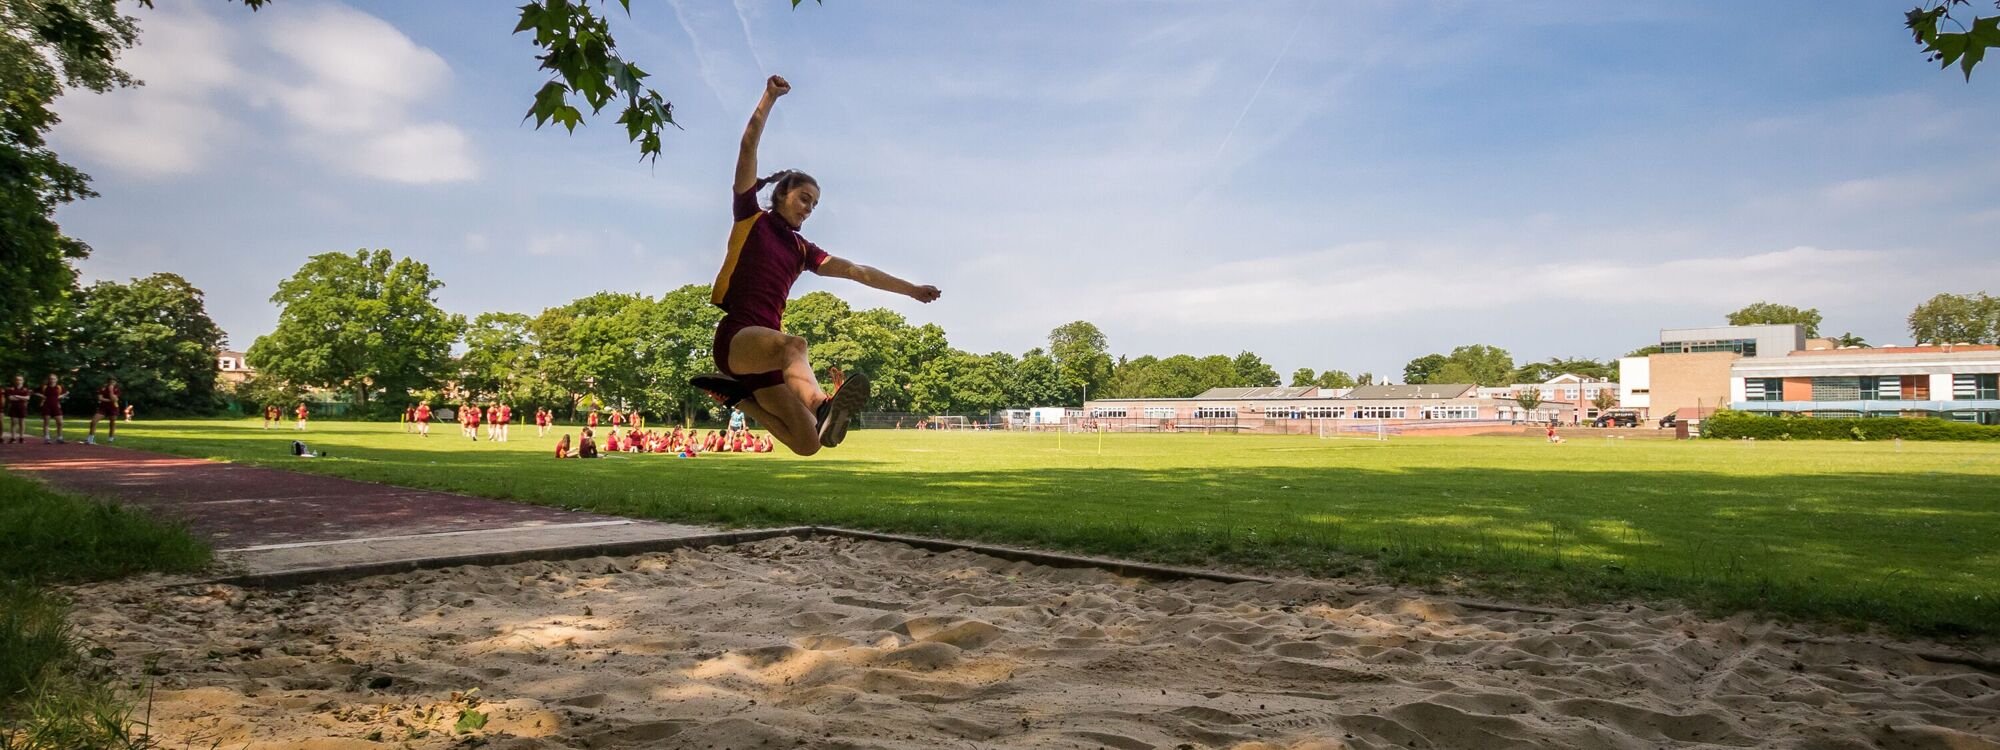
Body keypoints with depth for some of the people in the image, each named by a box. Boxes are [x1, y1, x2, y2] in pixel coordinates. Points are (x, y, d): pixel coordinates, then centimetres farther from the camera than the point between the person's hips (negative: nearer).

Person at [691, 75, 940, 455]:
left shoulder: (802, 250, 22)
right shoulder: (751, 219, 10)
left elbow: (856, 271, 22)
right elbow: (748, 147, 4)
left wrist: (910, 289, 21)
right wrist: (769, 97, 0)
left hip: (768, 349, 6)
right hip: (736, 336, -6)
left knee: (808, 443, -9)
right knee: (794, 345, -41)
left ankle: (739, 396, 11)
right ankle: (823, 405, -70)